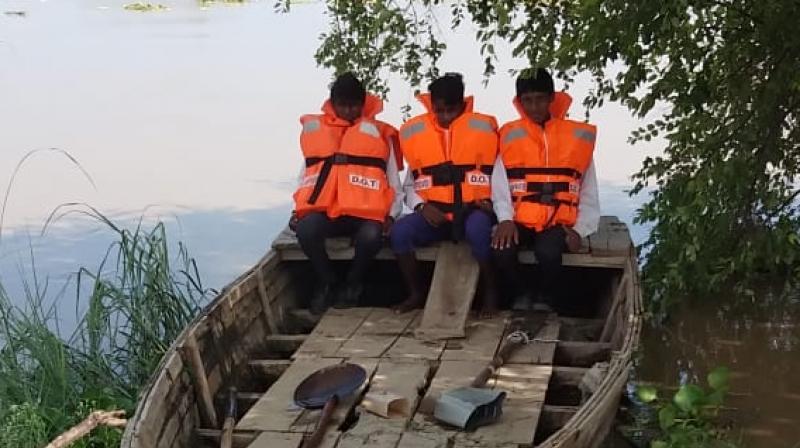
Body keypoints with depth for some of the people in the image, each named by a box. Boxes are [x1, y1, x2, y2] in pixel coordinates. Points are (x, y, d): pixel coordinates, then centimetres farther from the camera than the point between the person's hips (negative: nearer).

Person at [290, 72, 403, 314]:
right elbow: (306, 175, 22)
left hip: (366, 213, -1)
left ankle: (353, 283, -2)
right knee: (306, 229, -32)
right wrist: (298, 209, 9)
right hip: (324, 210, 1)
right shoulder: (315, 129, 15)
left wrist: (391, 214, -2)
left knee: (371, 236, -35)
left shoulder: (379, 133, 12)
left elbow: (393, 181, 13)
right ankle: (327, 282, -4)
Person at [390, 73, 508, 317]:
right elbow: (410, 184, 12)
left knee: (478, 229, -37)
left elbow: (497, 178, 5)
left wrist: (487, 201, -13)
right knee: (400, 231, -25)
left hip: (471, 211, -3)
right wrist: (421, 205, -6)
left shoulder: (482, 128, 0)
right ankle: (416, 292, 0)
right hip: (433, 214, 3)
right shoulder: (415, 131, 5)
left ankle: (490, 292, -11)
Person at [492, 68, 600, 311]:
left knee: (548, 252, -32)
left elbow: (589, 191, 8)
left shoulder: (578, 136, 6)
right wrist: (506, 220, -17)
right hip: (520, 221, 1)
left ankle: (544, 301, 1)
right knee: (502, 249, -30)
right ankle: (521, 296, 1)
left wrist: (580, 229, -4)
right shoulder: (509, 135, 5)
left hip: (558, 223, 0)